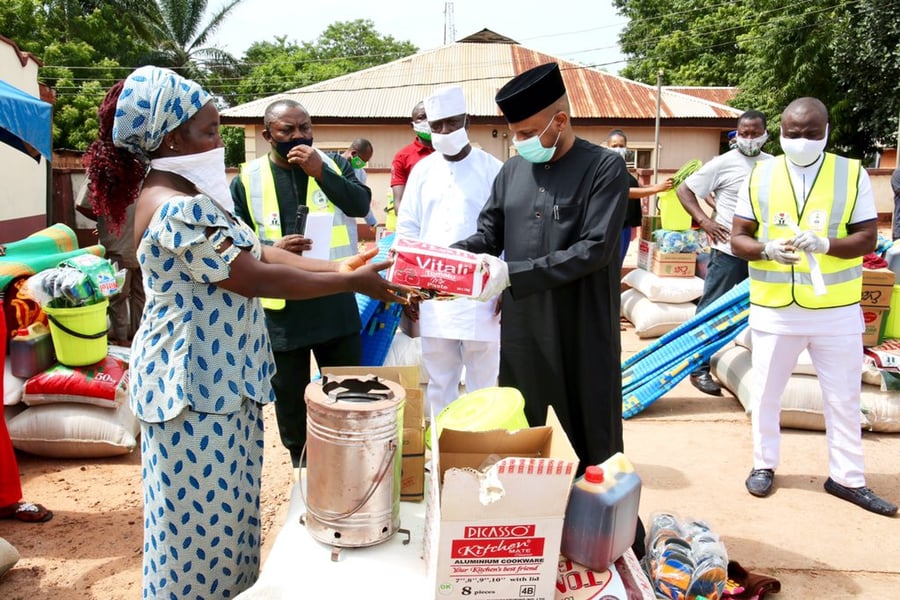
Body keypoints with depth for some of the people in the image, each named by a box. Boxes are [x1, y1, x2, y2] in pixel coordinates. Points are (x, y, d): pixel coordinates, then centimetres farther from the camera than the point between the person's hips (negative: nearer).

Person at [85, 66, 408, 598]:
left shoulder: (187, 195, 10)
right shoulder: (175, 211, -22)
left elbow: (256, 252, 8)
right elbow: (255, 278, -23)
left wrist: (338, 266, -1)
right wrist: (353, 282, -17)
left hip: (218, 375, 10)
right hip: (195, 381, -10)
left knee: (220, 505, 21)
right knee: (203, 511, 7)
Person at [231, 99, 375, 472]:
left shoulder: (333, 164, 4)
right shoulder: (247, 180, -1)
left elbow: (361, 204, -10)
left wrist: (321, 172, -20)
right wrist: (272, 249, -20)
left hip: (336, 299, 1)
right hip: (281, 305, 0)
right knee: (289, 395, 15)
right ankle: (302, 464, 36)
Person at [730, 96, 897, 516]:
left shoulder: (853, 174, -1)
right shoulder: (760, 176, 1)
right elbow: (738, 238, 1)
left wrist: (825, 244, -24)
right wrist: (767, 249, -21)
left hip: (836, 309, 0)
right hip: (774, 308, 1)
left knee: (843, 397, 10)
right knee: (766, 393, 12)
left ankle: (847, 477, 25)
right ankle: (764, 465, 29)